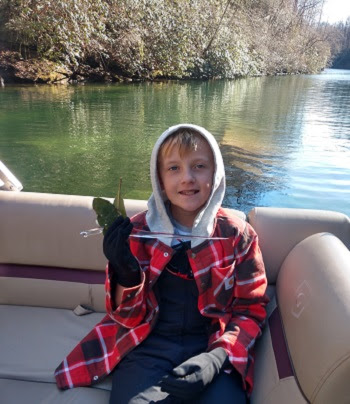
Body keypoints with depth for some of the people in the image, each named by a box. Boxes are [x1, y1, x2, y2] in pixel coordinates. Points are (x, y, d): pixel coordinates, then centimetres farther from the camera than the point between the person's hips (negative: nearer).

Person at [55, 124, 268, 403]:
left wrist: (217, 358, -14)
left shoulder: (237, 234, -3)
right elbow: (130, 318, 2)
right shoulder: (138, 231, -2)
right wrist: (126, 275, -19)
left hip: (212, 346, 1)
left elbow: (251, 309, 3)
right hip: (149, 345, 0)